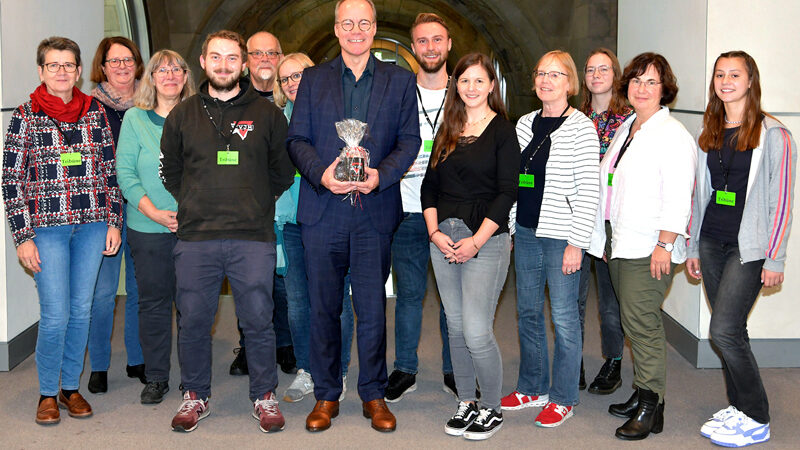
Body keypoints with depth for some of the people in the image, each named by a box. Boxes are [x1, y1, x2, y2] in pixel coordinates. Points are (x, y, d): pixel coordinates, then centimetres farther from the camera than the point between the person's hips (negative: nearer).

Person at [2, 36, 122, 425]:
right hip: (47, 227, -3)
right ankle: (47, 393, 14)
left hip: (92, 225, 3)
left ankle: (71, 386, 23)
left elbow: (109, 171, 11)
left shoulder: (95, 113, 7)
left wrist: (114, 222, 6)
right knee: (55, 315, -5)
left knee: (81, 310, 8)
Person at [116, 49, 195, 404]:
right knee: (153, 301, 5)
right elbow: (125, 172, -1)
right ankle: (156, 377, 18)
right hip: (148, 228, 0)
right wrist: (154, 212, -12)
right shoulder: (134, 118, 4)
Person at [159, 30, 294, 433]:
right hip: (195, 238, 2)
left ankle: (264, 396, 18)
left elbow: (283, 170, 12)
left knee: (258, 320, 2)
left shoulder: (266, 114, 5)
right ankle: (195, 396, 23)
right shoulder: (183, 115, 9)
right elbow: (169, 170, 18)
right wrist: (197, 204, 13)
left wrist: (256, 204, 10)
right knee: (193, 321, 6)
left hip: (253, 238, -1)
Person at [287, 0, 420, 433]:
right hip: (322, 211, 1)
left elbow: (409, 139, 4)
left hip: (375, 210, -1)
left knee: (372, 308, 3)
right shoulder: (313, 79, 11)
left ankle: (373, 394, 18)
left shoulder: (399, 80, 10)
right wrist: (321, 174, -13)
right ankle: (326, 395, 19)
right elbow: (297, 139, 6)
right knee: (323, 307, 7)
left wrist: (382, 174, -13)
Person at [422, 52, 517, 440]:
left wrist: (476, 241, -15)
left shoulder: (503, 131, -2)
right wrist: (434, 232, -2)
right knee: (456, 327, 11)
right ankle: (467, 403, 24)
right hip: (443, 239, 6)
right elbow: (430, 185, 12)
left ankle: (492, 408, 10)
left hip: (485, 240, -5)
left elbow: (507, 193, -8)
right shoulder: (447, 131, 14)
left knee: (476, 332, -8)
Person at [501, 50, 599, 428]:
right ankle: (532, 388, 27)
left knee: (563, 317, 0)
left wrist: (577, 243, -15)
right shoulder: (525, 124, 10)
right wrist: (508, 228, 12)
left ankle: (563, 397, 13)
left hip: (561, 236, -6)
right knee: (528, 312, 13)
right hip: (526, 233, 6)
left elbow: (588, 191, -11)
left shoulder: (581, 128, -8)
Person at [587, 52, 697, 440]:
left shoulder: (672, 134, -9)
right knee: (634, 323, 12)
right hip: (621, 244, 8)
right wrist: (606, 239, 19)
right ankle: (641, 394, 21)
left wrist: (664, 244, -20)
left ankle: (651, 407, -1)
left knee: (641, 322, -9)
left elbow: (678, 198, -15)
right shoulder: (625, 129, 17)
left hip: (650, 248, -8)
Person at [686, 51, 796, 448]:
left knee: (724, 330, -12)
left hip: (748, 247, -6)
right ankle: (738, 406, 22)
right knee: (732, 331, 10)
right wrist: (693, 247, 15)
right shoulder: (709, 135, 12)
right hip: (712, 242, 6)